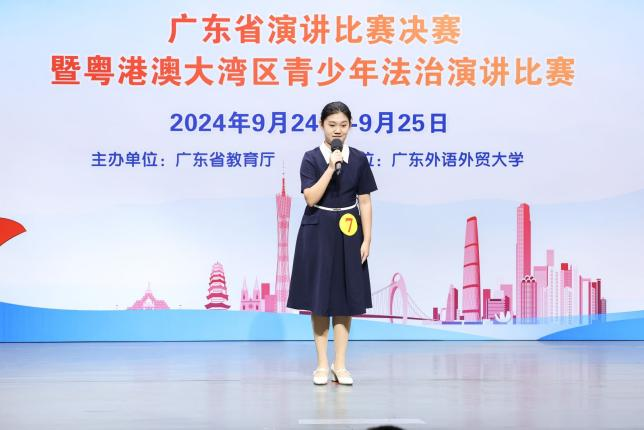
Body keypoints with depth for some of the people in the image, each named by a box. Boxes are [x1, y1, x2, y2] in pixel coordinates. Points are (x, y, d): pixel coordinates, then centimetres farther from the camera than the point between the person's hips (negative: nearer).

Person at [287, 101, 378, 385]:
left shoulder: (358, 159, 1)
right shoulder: (311, 158, -5)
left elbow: (365, 202, 2)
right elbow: (311, 198, -15)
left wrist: (367, 239, -3)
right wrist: (331, 167, -21)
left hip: (348, 233, 2)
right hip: (318, 233, -2)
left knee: (345, 298, 5)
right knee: (319, 297, 3)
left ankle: (340, 365, 13)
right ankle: (322, 364, 12)